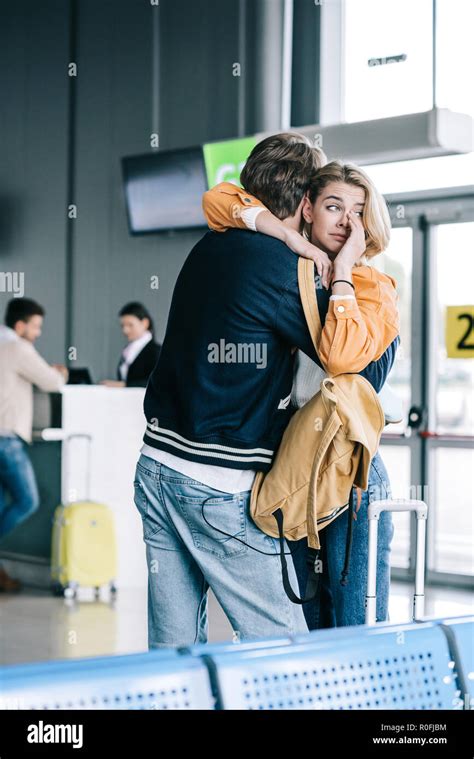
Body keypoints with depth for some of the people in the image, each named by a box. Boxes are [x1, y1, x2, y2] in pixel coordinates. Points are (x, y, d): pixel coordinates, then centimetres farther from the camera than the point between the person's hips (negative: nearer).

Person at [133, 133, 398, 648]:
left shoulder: (208, 248, 9)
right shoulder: (282, 268, -13)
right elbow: (365, 370, -11)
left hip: (157, 466, 8)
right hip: (221, 490, -8)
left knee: (172, 651, 12)